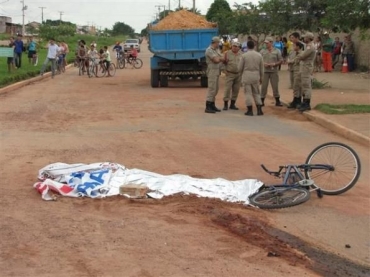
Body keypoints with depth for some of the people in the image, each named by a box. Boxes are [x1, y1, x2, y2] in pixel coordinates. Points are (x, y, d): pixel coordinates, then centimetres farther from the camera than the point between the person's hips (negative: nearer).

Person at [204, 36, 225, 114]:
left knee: (215, 89, 12)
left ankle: (212, 105, 19)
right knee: (211, 89, -11)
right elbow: (216, 60, -21)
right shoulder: (209, 50, -15)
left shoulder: (216, 50, 15)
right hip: (212, 71, -9)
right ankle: (208, 107, -10)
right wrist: (221, 58, -2)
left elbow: (222, 59, 9)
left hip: (217, 71, 9)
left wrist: (219, 58, -12)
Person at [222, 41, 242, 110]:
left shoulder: (241, 54, 5)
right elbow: (224, 62, 0)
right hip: (230, 74, -4)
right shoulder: (227, 53, -4)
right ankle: (225, 105, -1)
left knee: (236, 90, 6)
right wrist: (225, 58, -18)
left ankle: (232, 104, 16)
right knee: (227, 89, -7)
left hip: (238, 74, 4)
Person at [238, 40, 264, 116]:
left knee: (248, 93, 3)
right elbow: (261, 68, 8)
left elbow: (240, 68, -3)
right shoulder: (259, 55, 1)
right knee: (256, 93, 12)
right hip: (256, 75, 3)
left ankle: (250, 110, 3)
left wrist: (242, 73, 18)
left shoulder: (244, 55, -9)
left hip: (247, 75, -3)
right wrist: (261, 78, 19)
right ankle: (259, 110, 7)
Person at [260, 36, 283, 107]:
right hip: (265, 71, 1)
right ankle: (262, 101, 7)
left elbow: (281, 61, 3)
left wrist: (274, 64, -13)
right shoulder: (262, 51, 6)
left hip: (274, 71, -1)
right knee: (264, 86, 1)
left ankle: (277, 101, 12)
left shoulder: (277, 51, 3)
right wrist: (263, 64, -14)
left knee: (275, 86, 3)